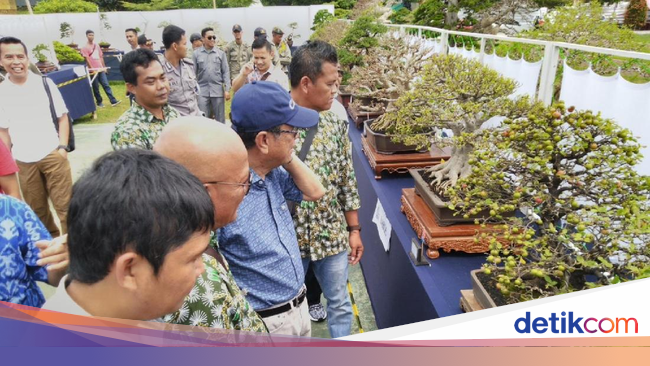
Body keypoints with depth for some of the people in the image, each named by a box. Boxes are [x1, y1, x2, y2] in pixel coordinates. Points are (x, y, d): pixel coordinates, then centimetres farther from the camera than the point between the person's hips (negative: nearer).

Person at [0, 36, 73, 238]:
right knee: (36, 209, 14)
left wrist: (63, 147, -9)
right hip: (23, 161, 2)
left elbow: (62, 117, 2)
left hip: (52, 155, -2)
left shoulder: (45, 84, -2)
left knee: (64, 204, 1)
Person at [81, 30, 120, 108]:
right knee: (95, 88, 2)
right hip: (93, 70, -5)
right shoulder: (85, 48, -4)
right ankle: (99, 102, 11)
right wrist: (92, 69, -16)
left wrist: (104, 67, 14)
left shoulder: (97, 45, 13)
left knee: (106, 85, 0)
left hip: (101, 69, 5)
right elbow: (87, 59, -10)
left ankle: (113, 101, -5)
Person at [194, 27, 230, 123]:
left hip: (218, 90, 0)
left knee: (220, 119, 8)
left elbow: (226, 72, 4)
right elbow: (193, 73, 4)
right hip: (202, 91, 0)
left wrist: (227, 89, -3)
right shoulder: (196, 54, 2)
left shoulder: (221, 53, 3)